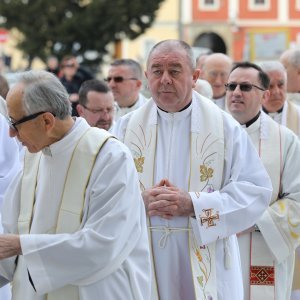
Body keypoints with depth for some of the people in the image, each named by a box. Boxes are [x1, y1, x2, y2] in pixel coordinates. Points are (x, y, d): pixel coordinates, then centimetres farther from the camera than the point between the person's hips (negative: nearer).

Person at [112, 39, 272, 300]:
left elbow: (256, 190, -6)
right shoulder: (126, 127, 5)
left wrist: (194, 204, -18)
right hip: (143, 261, 1)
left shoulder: (224, 127, -1)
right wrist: (140, 201, -16)